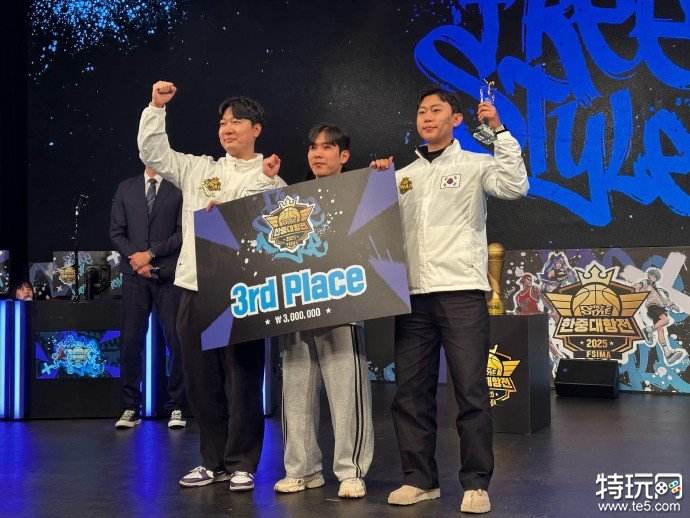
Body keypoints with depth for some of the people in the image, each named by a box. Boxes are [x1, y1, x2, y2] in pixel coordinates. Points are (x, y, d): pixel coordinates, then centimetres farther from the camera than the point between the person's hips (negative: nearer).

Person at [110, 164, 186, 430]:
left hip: (169, 275, -2)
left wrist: (151, 253, -9)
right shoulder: (126, 188, 13)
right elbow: (116, 232, 10)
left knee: (176, 339, -3)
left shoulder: (178, 188, 3)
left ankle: (176, 407, 6)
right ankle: (131, 408, 9)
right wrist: (134, 258, -5)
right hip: (135, 275, 3)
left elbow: (183, 233, -3)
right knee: (131, 340, 1)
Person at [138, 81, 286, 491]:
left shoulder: (270, 180, 6)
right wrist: (156, 107, 5)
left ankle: (241, 464, 11)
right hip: (195, 289, 4)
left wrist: (267, 180, -19)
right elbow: (153, 153, 12)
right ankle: (213, 461, 22)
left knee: (242, 380, -1)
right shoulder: (198, 169, 16)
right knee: (201, 380, 9)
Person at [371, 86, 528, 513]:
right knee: (410, 393, 6)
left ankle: (476, 483, 6)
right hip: (413, 296, 5)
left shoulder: (475, 165, 6)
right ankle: (420, 479, 17)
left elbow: (516, 187, -12)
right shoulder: (404, 175, 19)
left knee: (471, 391, -3)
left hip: (462, 293, -5)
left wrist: (499, 130, -12)